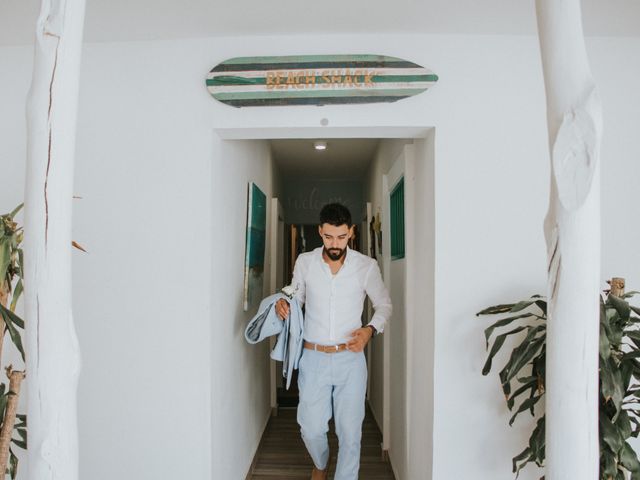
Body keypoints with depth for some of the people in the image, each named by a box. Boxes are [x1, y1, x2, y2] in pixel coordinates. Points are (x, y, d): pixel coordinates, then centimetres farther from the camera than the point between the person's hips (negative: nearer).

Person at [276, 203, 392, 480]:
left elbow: (384, 304, 7)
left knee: (350, 431, 5)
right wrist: (283, 305, -13)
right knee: (311, 429, 11)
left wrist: (371, 329, -12)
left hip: (350, 359, -1)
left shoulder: (367, 267, -6)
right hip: (313, 358, 1)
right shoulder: (304, 262, -3)